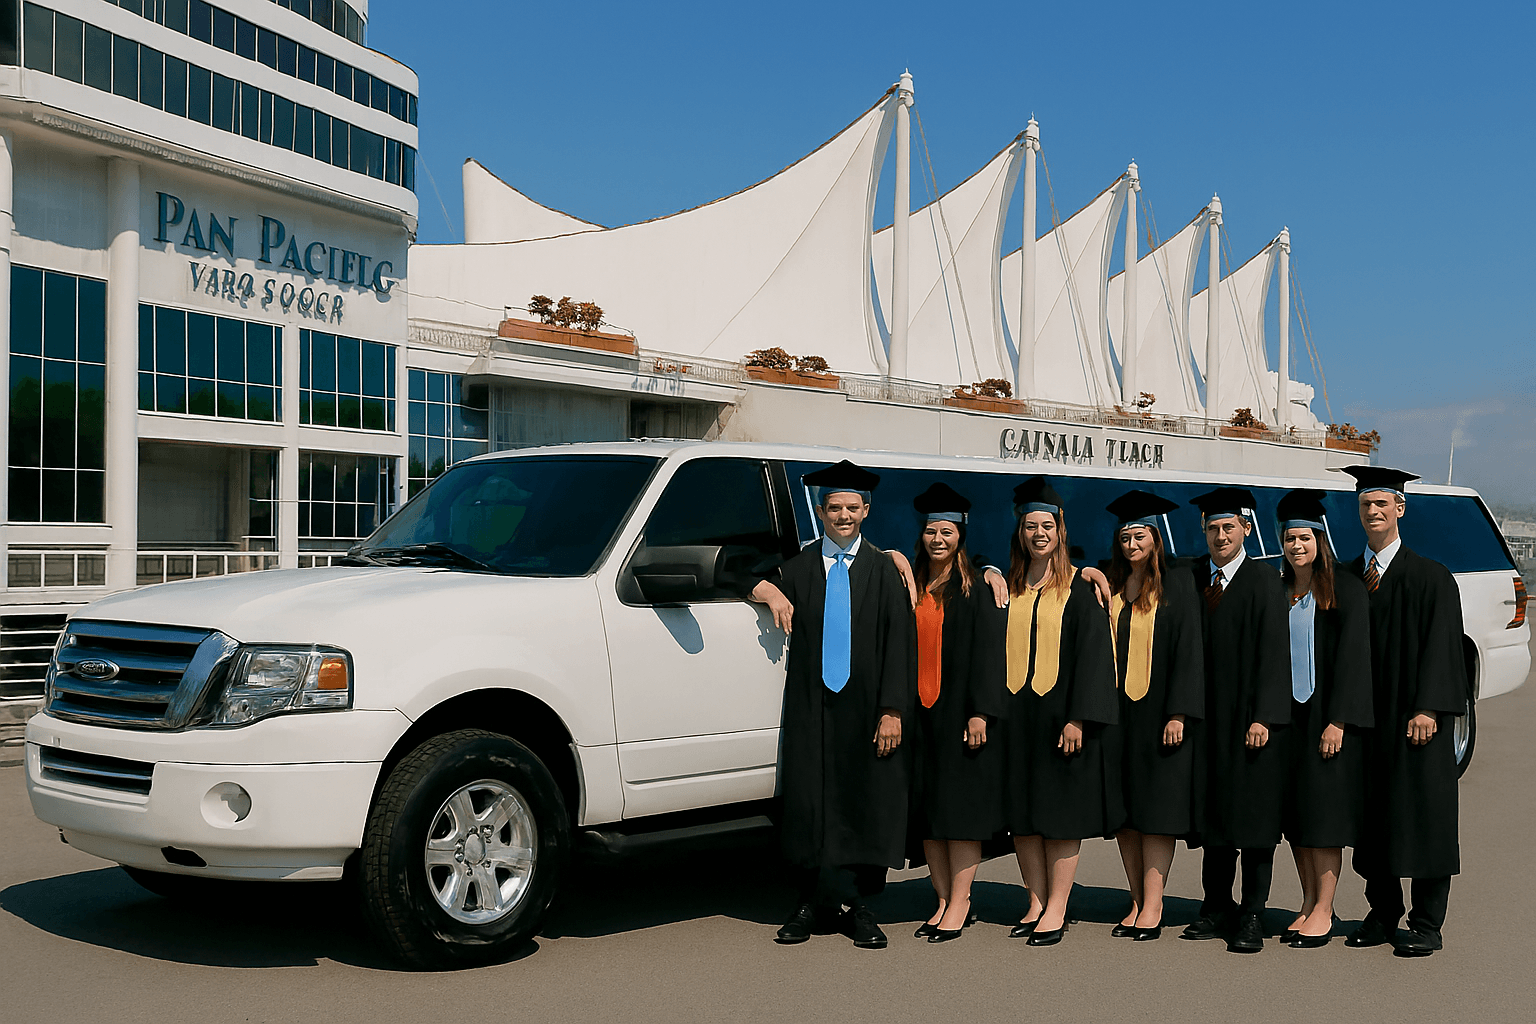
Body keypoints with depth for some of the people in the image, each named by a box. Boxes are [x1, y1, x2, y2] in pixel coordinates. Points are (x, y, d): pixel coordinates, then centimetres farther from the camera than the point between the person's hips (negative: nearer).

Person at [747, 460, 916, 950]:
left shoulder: (882, 570, 4)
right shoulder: (797, 568, 9)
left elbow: (899, 643, -1)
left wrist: (893, 710, -10)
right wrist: (768, 590, -5)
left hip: (866, 710, -1)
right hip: (811, 707, 1)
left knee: (867, 808, 3)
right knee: (812, 804, 2)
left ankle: (859, 906, 12)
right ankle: (816, 903, 13)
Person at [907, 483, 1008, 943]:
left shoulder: (976, 588, -2)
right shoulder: (911, 587, 11)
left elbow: (987, 651, -7)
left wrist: (980, 712, -14)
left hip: (960, 713, -5)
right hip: (920, 711, 5)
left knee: (959, 808, -2)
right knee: (927, 810, 6)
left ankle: (959, 904, 5)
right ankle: (945, 901, 15)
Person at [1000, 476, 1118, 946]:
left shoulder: (1079, 590, -1)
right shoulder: (1008, 589, 10)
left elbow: (1093, 653, -6)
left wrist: (1078, 718, -15)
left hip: (1060, 713, -4)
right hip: (1015, 714, 4)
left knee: (1061, 812, 0)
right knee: (1022, 812, 6)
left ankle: (1056, 910, 6)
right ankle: (1037, 904, 16)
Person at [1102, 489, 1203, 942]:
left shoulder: (1176, 587, 0)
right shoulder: (1109, 589, 11)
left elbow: (1188, 650, -5)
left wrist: (1178, 713, -13)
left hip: (1158, 713, -4)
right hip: (1116, 713, 4)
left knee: (1155, 808, -4)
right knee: (1123, 810, 6)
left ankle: (1153, 907, 1)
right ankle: (1138, 902, 14)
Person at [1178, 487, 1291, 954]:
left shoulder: (1264, 581, -6)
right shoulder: (1192, 577, 8)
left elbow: (1274, 652, -10)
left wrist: (1264, 718, -16)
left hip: (1250, 718, -4)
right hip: (1207, 717, 5)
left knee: (1254, 817, 1)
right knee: (1214, 813, 10)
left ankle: (1251, 916, 8)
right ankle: (1217, 907, 20)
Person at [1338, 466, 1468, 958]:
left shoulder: (1430, 577, -4)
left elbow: (1441, 645, -9)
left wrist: (1428, 709, -18)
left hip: (1412, 717, -4)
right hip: (1364, 718, 5)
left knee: (1422, 816, 0)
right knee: (1373, 819, 9)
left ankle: (1426, 924, 9)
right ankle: (1382, 913, 21)